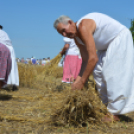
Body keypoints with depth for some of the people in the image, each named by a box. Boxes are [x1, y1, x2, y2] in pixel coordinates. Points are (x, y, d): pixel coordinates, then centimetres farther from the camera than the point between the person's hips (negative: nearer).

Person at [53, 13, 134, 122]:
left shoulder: (83, 27, -31)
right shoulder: (76, 37, -2)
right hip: (107, 44, 10)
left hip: (120, 39, -10)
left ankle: (114, 113, -10)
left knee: (114, 75, -15)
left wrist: (82, 81, -30)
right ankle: (108, 107, 12)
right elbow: (86, 60, 2)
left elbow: (93, 58, -36)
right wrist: (78, 80, -6)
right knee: (99, 73, 6)